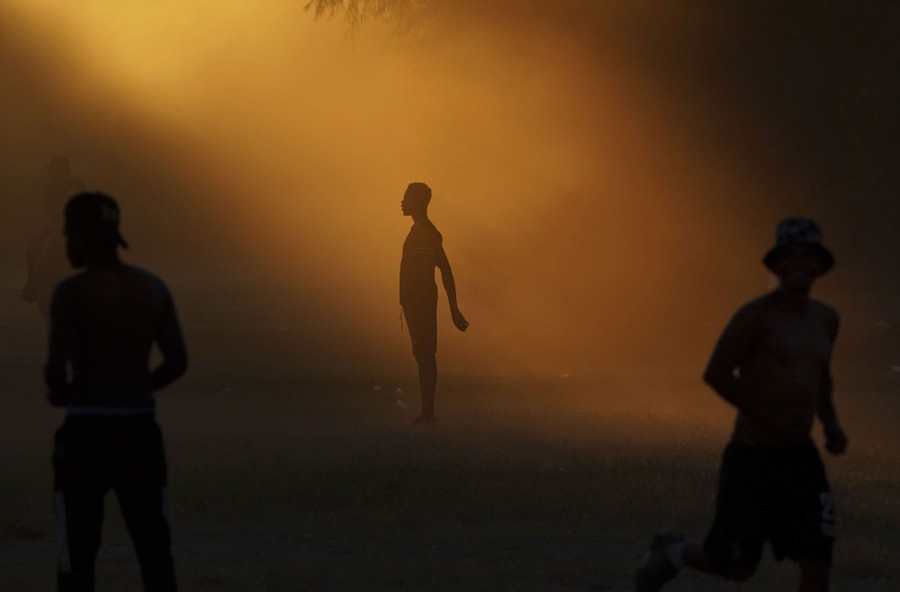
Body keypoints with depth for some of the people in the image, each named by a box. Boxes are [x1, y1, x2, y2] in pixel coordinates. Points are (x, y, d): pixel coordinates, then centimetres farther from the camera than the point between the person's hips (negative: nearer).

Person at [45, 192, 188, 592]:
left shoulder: (71, 291, -10)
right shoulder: (153, 288, 7)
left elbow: (56, 368, -16)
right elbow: (177, 362, 9)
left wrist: (61, 394, 7)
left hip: (87, 429, -5)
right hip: (141, 428, 5)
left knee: (77, 556, 2)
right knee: (155, 550, 10)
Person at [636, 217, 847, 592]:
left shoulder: (825, 318, 8)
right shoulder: (756, 314, -15)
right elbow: (715, 374, -17)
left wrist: (831, 425, 8)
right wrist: (771, 418, -23)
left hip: (799, 459, 6)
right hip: (751, 459, -6)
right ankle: (674, 553, 39)